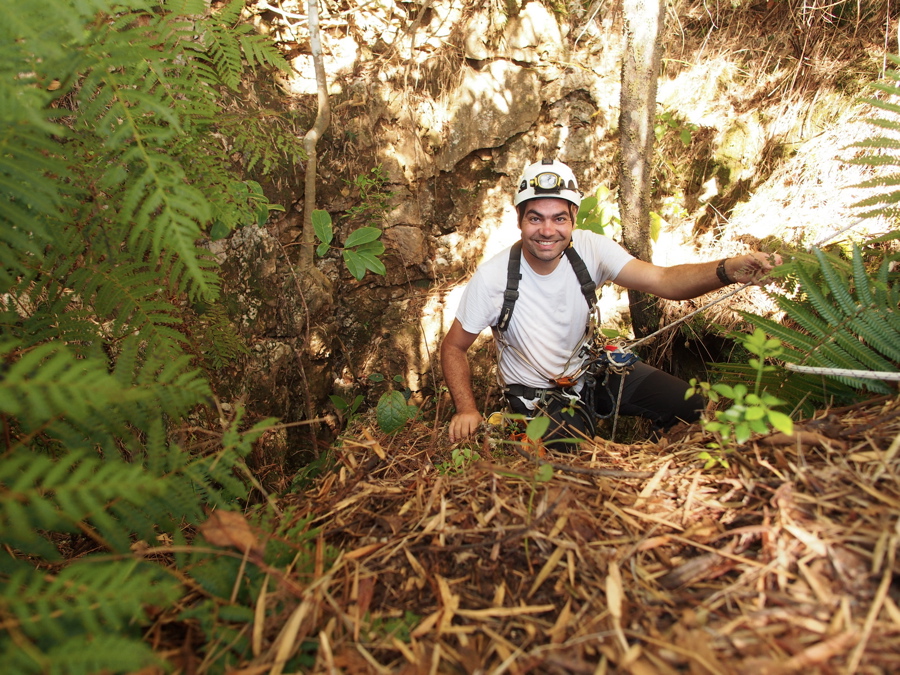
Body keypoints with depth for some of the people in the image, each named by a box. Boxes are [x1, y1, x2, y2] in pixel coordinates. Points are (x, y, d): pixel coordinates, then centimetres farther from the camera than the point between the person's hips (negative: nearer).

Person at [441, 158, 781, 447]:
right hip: (538, 394, -3)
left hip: (592, 368, 4)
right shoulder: (493, 277, -23)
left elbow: (662, 280, -28)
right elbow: (453, 346, -12)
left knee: (691, 407, -6)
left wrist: (728, 270, -47)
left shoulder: (588, 248, -16)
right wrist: (467, 409, -25)